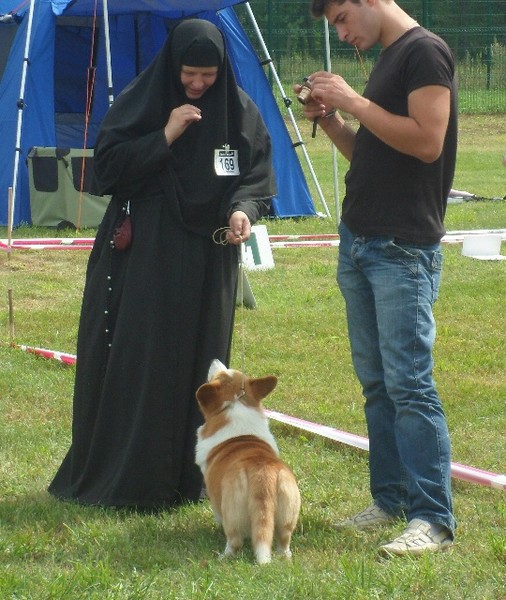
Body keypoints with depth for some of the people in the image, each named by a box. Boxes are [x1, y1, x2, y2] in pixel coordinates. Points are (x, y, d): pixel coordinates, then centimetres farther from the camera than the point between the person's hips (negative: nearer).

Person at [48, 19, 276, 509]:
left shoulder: (239, 113, 3)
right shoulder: (139, 103, -3)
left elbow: (257, 176, 4)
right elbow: (106, 166, -8)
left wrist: (242, 210, -17)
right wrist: (166, 137, -16)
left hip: (207, 262, 2)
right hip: (141, 255, -2)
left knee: (197, 364, 3)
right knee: (132, 362, -3)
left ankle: (186, 476, 12)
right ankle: (121, 477, 4)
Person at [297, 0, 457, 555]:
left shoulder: (424, 52, -9)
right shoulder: (385, 60, 18)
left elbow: (426, 141, -20)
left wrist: (353, 102, -16)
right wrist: (330, 119, 7)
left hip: (403, 249, -10)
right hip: (359, 243, 10)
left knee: (409, 384, -11)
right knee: (375, 383, 11)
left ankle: (433, 519, -10)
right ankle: (391, 500, 17)